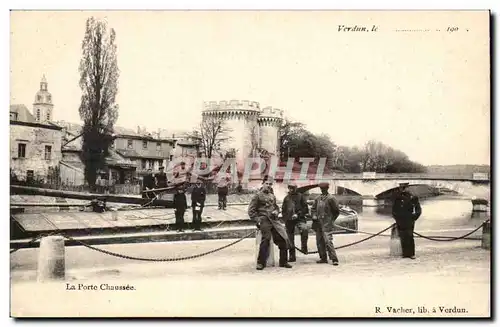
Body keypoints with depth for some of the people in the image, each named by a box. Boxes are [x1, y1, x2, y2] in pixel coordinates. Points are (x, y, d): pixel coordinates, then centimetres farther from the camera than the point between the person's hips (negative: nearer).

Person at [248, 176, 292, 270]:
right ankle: (261, 262, -2)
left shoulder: (272, 196, 20)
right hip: (264, 220, -6)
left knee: (283, 238, -4)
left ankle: (283, 261, 8)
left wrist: (276, 211, 7)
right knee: (266, 239, -16)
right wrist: (257, 220, -11)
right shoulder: (258, 196, 1)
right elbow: (251, 211, -1)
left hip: (274, 220, 6)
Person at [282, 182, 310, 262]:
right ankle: (292, 256, 16)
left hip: (299, 218, -4)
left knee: (304, 229, -34)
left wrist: (298, 214, -12)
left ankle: (304, 246, -17)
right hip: (289, 220, 4)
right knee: (290, 238, 6)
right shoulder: (286, 198, 15)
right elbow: (283, 210, 20)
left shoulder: (300, 196, 5)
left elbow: (305, 208, 1)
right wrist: (285, 219, 7)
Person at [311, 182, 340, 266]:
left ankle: (334, 259, -10)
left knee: (328, 241, -14)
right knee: (319, 241, 9)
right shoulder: (318, 198, 11)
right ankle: (323, 258, 19)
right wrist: (314, 216, 5)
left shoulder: (331, 198, -7)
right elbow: (313, 208, 21)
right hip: (318, 223, 7)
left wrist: (331, 219, 2)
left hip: (327, 224, -7)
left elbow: (337, 211, -1)